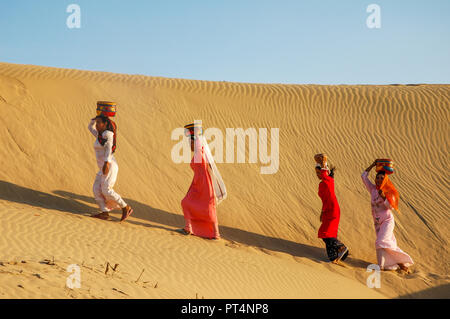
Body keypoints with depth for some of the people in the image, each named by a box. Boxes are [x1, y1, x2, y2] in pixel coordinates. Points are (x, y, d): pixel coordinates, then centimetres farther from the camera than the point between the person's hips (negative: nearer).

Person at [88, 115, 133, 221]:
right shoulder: (99, 135, 18)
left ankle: (126, 208, -6)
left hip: (110, 166, -9)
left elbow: (109, 149, -19)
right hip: (103, 168, 9)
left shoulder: (107, 134, -8)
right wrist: (96, 118, 18)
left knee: (106, 191, -15)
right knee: (96, 189, -3)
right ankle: (105, 213, -7)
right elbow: (90, 127, 34)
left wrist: (106, 163, -29)